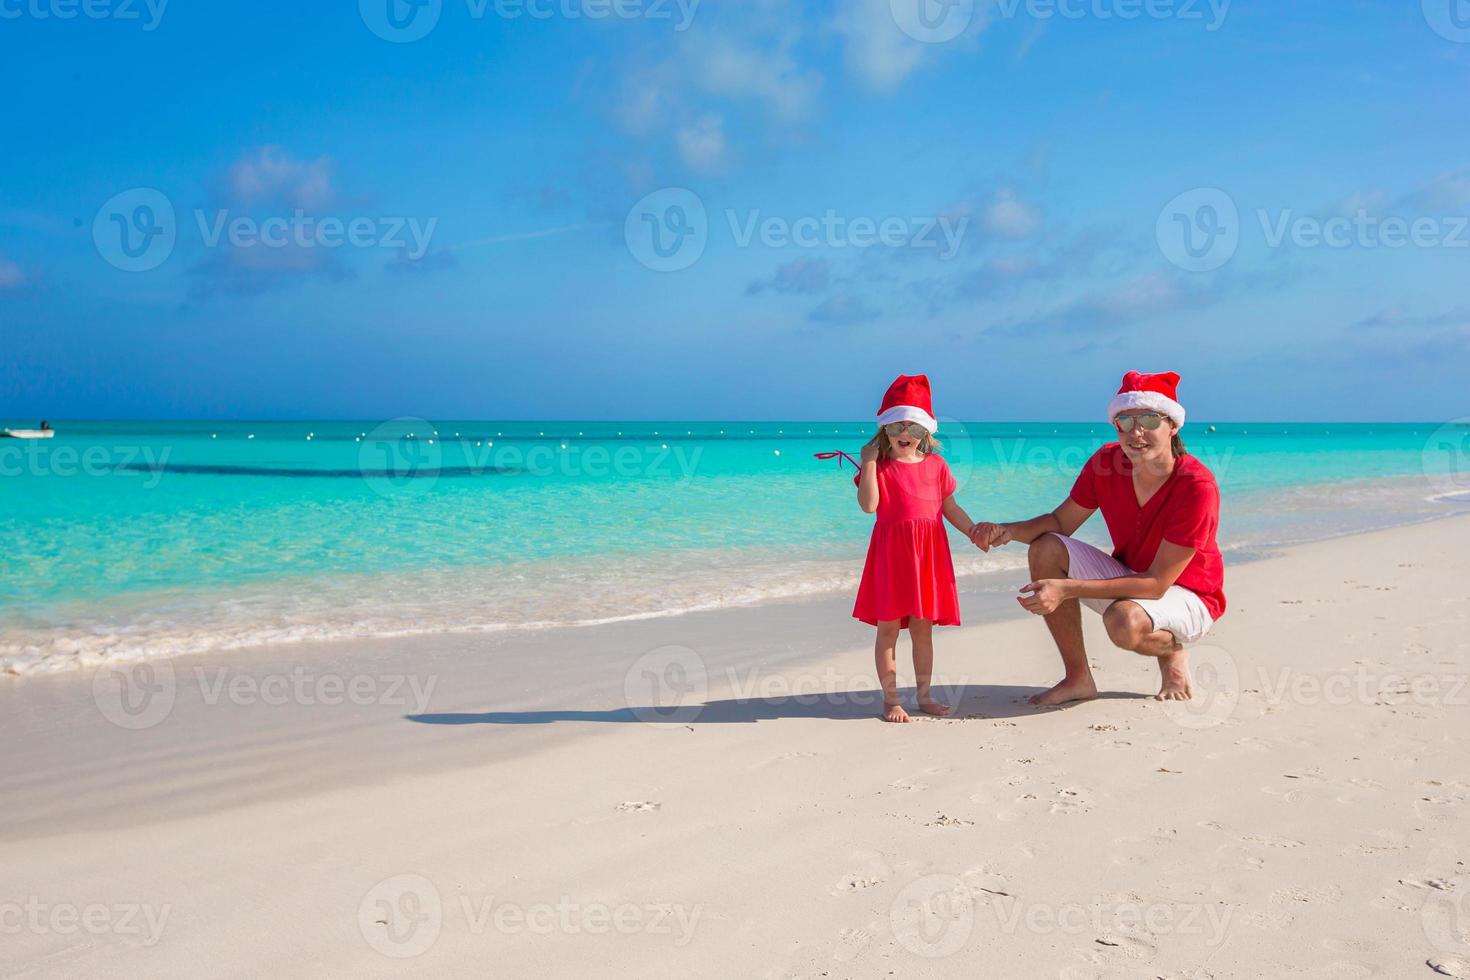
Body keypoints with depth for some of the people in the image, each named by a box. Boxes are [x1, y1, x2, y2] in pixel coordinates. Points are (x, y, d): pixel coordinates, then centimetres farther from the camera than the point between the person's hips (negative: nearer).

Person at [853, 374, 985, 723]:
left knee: (923, 628, 10)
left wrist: (973, 531, 3)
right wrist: (869, 462, -13)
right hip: (891, 551, -3)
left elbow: (950, 508, 16)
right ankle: (890, 699, 7)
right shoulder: (878, 465, 0)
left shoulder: (936, 464, 11)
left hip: (930, 551, 3)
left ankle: (924, 695, 19)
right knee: (888, 628, 0)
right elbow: (868, 505, -14)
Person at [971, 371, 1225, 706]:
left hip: (1188, 598, -6)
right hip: (1129, 580, 6)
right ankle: (1078, 679, -7)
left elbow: (1157, 584, -30)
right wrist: (1009, 531, -24)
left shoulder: (1197, 486, -30)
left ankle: (1172, 653, 1)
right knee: (1046, 548, -15)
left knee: (1124, 621, -38)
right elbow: (1061, 522, -1)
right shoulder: (1106, 462, -12)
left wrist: (1067, 589, -36)